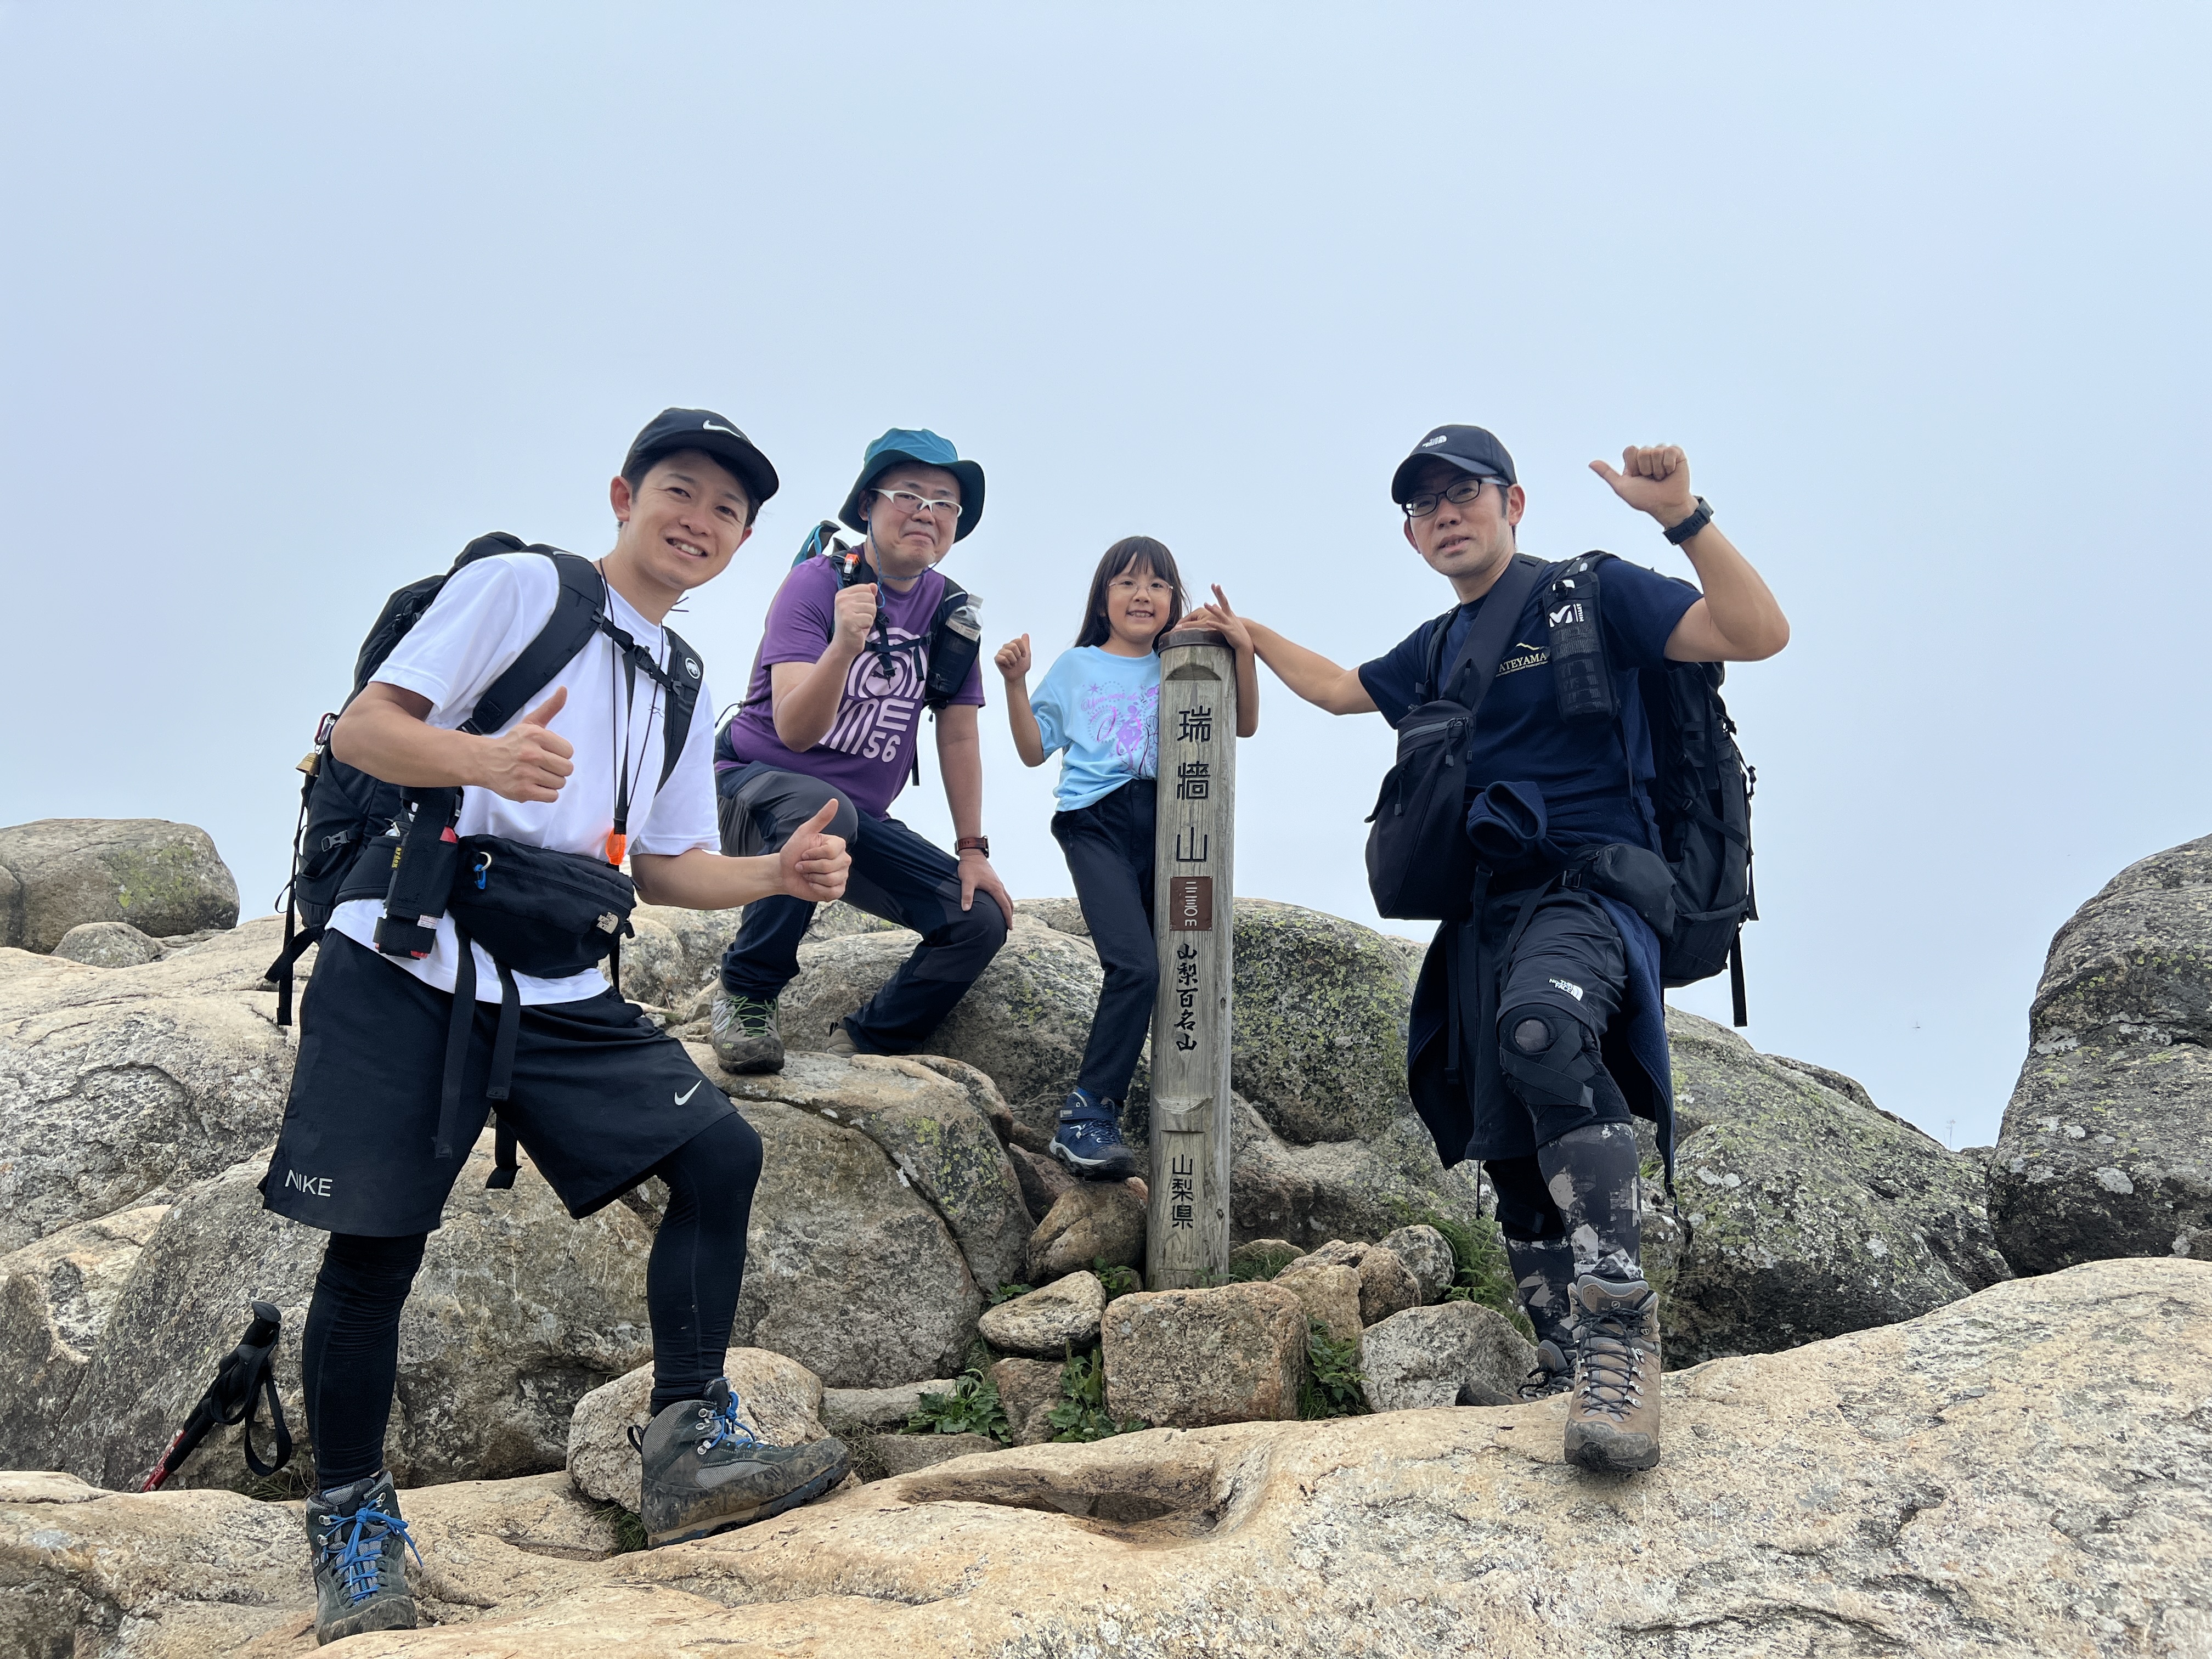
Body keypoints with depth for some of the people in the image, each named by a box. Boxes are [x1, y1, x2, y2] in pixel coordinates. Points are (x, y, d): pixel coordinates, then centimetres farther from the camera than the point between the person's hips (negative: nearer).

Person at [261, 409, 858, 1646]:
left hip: (560, 991, 6)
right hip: (406, 969, -6)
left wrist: (781, 873, -1)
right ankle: (352, 1520, 17)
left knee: (720, 1151, -7)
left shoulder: (682, 688, 17)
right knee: (375, 1245, -3)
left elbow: (665, 868, 17)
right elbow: (360, 731, -8)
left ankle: (691, 1448, 0)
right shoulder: (520, 587, -3)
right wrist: (486, 758, -28)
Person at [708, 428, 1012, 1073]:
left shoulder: (950, 609, 1)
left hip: (863, 818, 6)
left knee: (981, 920, -9)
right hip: (756, 784, -5)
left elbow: (958, 737, 8)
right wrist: (844, 646, -42)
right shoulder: (818, 582, -14)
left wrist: (973, 850, 5)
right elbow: (794, 729, -26)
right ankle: (746, 996, -19)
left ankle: (861, 1046, 5)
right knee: (822, 811, -40)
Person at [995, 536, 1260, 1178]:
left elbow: (1244, 725, 12)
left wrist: (1243, 650, 0)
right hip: (1096, 821, -3)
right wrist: (1016, 683, 1)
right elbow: (1035, 751, 14)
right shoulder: (1076, 667, 15)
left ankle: (1090, 1115, 4)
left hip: (1162, 822, 4)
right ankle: (1086, 1117, -17)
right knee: (1137, 967, -22)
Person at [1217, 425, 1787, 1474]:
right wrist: (1248, 633, 40)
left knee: (1540, 1025, -39)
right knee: (1513, 1163, 4)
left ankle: (1620, 1322, -37)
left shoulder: (1590, 595, 3)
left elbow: (1759, 634, -9)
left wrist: (1682, 514, -19)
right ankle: (1565, 1372, 14)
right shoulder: (1437, 649, 22)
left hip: (1589, 888, -7)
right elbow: (1338, 690, 42)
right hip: (1485, 914, 7)